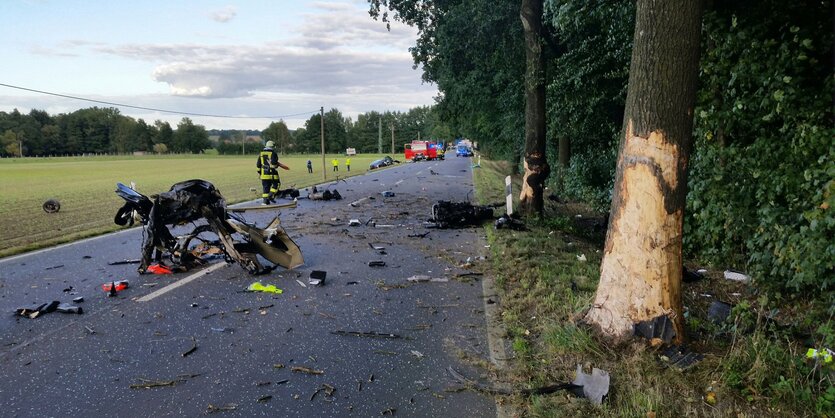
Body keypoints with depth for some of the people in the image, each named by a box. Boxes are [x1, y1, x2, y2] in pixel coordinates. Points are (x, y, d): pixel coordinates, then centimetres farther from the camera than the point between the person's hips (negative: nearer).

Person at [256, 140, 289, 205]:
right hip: (272, 173, -5)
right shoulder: (273, 153, -7)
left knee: (265, 187, 8)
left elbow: (258, 164, 13)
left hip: (264, 173, 5)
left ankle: (265, 201, 5)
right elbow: (274, 163, -18)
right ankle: (270, 195, -3)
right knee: (276, 184, 12)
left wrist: (259, 172, 21)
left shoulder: (261, 153, 12)